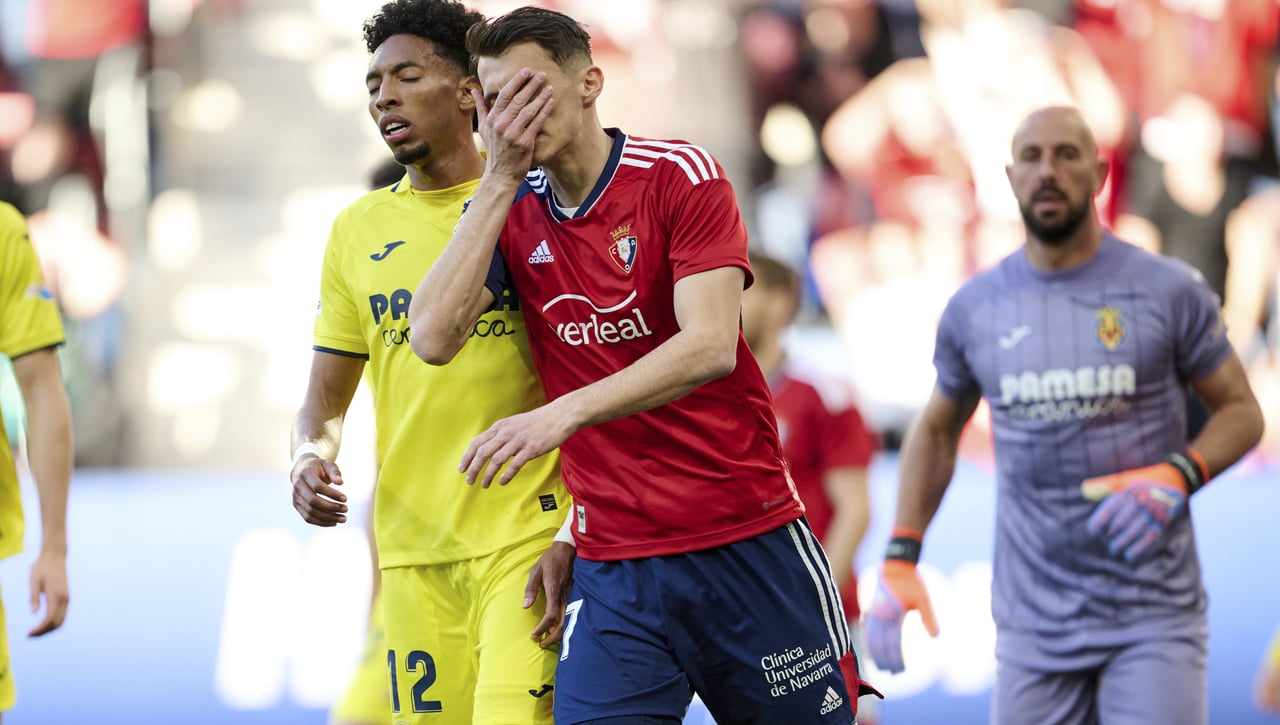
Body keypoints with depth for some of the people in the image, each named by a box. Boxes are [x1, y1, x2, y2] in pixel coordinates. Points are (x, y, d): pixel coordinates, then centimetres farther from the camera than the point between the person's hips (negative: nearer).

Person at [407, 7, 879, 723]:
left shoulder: (681, 175, -7)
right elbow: (435, 339, -9)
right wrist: (501, 178, -10)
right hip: (612, 567, 3)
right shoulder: (507, 211, 6)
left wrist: (566, 412, -31)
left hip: (748, 539, -2)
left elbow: (710, 345, -19)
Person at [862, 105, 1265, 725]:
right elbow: (937, 431, 19)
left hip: (1153, 620, -2)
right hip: (1032, 622, 2)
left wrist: (1176, 478, -16)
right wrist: (899, 560, 9)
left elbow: (1241, 410, 4)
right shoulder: (974, 308, 5)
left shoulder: (1169, 291, -3)